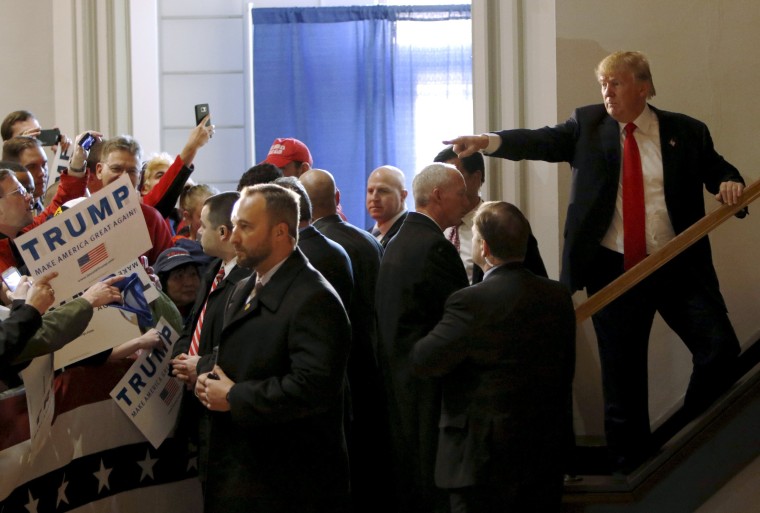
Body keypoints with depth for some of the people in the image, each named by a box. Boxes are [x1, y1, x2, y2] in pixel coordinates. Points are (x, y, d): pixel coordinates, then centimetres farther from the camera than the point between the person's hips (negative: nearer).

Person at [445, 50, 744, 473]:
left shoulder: (686, 133, 5)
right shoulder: (588, 125, 6)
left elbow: (717, 169, 15)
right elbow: (542, 142, -7)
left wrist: (729, 183, -10)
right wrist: (487, 142, -24)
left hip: (679, 269, 0)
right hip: (613, 269, 0)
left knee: (721, 347, -12)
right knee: (622, 373, 5)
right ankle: (633, 471, 15)